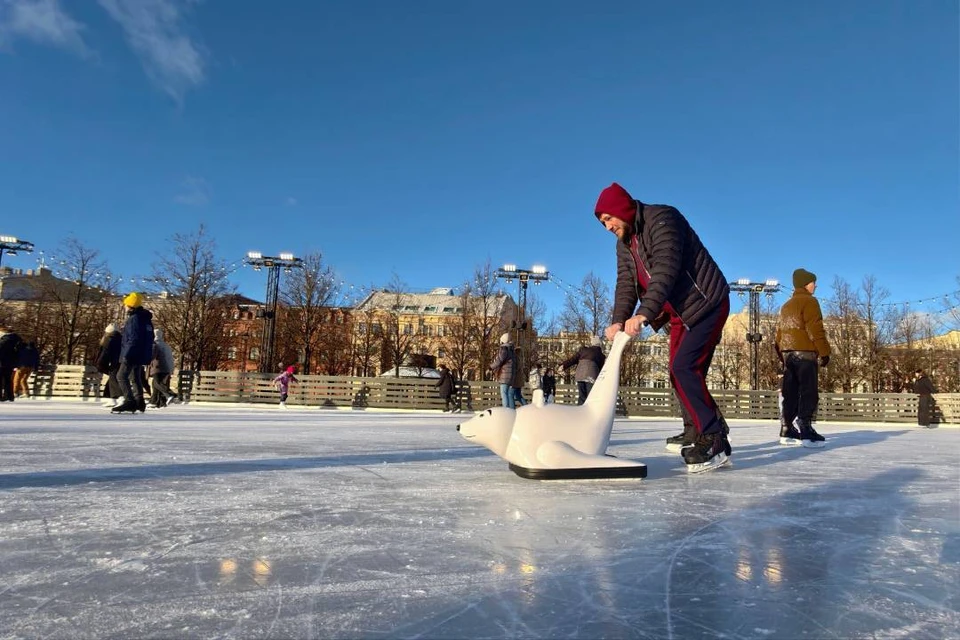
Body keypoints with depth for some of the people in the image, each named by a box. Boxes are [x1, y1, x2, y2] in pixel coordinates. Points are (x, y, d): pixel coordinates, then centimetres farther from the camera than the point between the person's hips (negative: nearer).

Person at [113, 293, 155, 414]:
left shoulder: (134, 319, -15)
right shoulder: (146, 319, 15)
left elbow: (133, 339, -22)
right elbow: (149, 338, 21)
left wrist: (127, 355, -20)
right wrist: (147, 355, 24)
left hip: (132, 354, -10)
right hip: (142, 354, 10)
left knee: (122, 376, -9)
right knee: (135, 377, 17)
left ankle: (130, 402, -17)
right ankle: (139, 402, 18)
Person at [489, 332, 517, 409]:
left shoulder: (504, 349, -8)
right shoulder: (512, 351, 19)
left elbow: (499, 361, -15)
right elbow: (515, 364, 24)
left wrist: (491, 366, 2)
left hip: (505, 376, -8)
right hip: (512, 377, 8)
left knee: (504, 395, -8)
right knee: (510, 395, 10)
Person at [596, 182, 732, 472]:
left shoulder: (662, 220, -19)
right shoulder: (624, 244, 9)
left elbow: (665, 270, -31)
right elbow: (626, 283, 0)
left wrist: (643, 315, -40)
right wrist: (619, 321, -18)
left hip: (706, 304, -9)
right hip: (681, 312, 9)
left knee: (684, 368, -19)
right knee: (681, 374, 6)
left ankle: (712, 440, -11)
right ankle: (713, 437, 15)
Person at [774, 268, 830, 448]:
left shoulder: (786, 305, 22)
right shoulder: (809, 301, -4)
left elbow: (780, 332, 20)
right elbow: (815, 329, -13)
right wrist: (824, 351, -11)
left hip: (788, 352, 8)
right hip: (805, 352, -8)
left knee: (791, 393, 8)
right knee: (808, 392, -11)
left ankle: (787, 431, 7)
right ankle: (805, 431, -19)